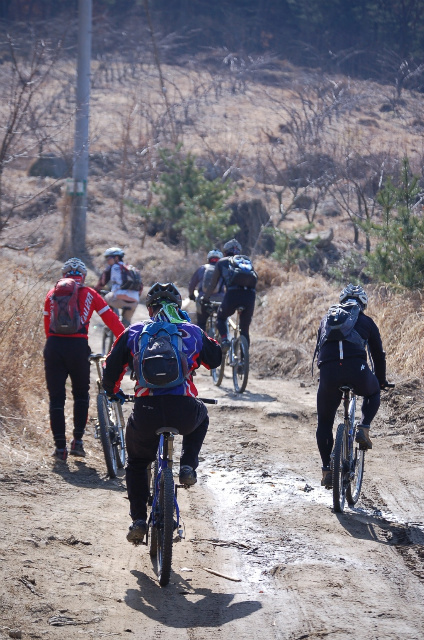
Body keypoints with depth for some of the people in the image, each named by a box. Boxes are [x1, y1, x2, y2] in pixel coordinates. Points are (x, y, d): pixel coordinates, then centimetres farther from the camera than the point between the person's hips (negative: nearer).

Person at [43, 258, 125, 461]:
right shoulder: (89, 294, 13)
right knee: (81, 394, 19)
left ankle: (60, 446, 6)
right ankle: (77, 440, 11)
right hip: (78, 347, -1)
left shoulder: (52, 294, 18)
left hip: (53, 345, 1)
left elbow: (47, 323, 18)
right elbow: (111, 319, 9)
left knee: (56, 397, 9)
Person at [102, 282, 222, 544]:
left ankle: (139, 520, 19)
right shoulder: (193, 331, 16)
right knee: (201, 417, 39)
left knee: (137, 462, 28)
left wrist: (113, 392, 41)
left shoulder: (134, 332, 14)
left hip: (147, 412, 0)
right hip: (185, 412, 0)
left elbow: (111, 369, 19)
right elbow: (215, 359, 33)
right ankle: (188, 467, 19)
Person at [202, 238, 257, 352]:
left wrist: (205, 299, 37)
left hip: (233, 294, -2)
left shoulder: (222, 262, 22)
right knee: (245, 329, 16)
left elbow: (212, 284, 23)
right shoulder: (247, 260, 29)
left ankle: (224, 340, -1)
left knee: (221, 318, 24)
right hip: (250, 294, 2)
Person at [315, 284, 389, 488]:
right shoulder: (366, 322, 22)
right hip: (357, 370, -1)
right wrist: (382, 381, 42)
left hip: (328, 372, 1)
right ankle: (363, 429, 12)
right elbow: (378, 354, 27)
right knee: (373, 392, 35)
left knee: (324, 423, 18)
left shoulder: (327, 319, 28)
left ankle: (327, 471, 12)